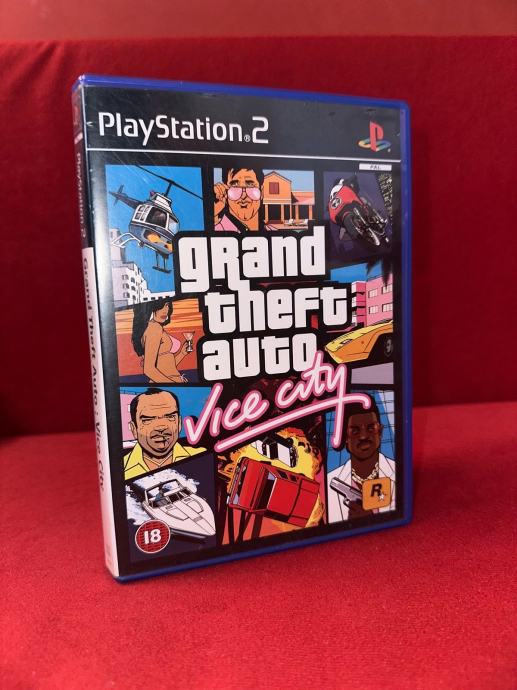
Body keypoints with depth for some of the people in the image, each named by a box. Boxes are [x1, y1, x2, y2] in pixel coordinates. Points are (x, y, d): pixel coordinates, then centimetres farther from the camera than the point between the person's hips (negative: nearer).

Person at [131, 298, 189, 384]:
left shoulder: (159, 328, 15)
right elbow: (149, 369, -18)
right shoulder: (154, 328, -12)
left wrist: (182, 352, 12)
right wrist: (175, 383, -17)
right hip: (165, 384, -9)